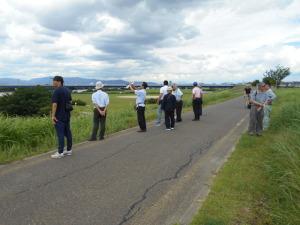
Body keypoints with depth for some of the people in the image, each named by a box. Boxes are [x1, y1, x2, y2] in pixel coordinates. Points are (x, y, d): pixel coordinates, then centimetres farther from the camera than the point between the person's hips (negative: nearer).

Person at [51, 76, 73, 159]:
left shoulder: (57, 91, -14)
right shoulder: (67, 90, 11)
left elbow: (54, 104, -19)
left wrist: (53, 115, -17)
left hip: (59, 116, -8)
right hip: (67, 115, 8)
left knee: (60, 134, -6)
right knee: (68, 132, 11)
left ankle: (60, 152, -1)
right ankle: (69, 150, 17)